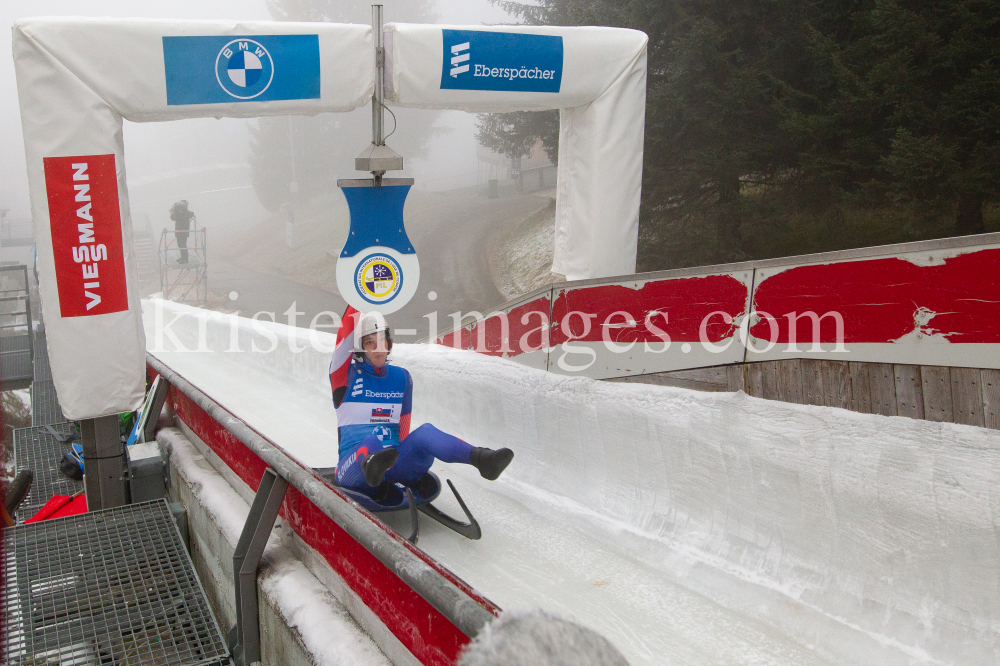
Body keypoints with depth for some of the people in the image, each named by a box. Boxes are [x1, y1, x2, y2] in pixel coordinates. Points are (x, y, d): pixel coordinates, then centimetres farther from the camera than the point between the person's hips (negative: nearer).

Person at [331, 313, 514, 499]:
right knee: (371, 442, -38)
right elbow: (342, 345, -15)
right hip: (354, 461, -3)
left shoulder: (401, 377, 15)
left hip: (393, 461, 3)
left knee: (426, 432, -27)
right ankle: (370, 466, -74)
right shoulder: (347, 375, 4)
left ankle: (482, 459, -52)